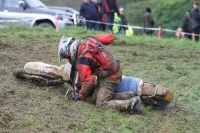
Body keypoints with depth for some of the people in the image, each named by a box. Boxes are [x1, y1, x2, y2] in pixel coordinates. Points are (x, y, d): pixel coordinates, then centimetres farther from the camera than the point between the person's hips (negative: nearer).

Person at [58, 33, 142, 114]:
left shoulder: (81, 60, -18)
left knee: (101, 104, -8)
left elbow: (88, 81, -16)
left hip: (109, 78, -9)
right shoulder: (89, 39, 3)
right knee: (96, 97, 12)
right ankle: (128, 95, 4)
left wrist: (80, 97, -1)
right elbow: (110, 37, 11)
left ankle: (131, 103, -19)